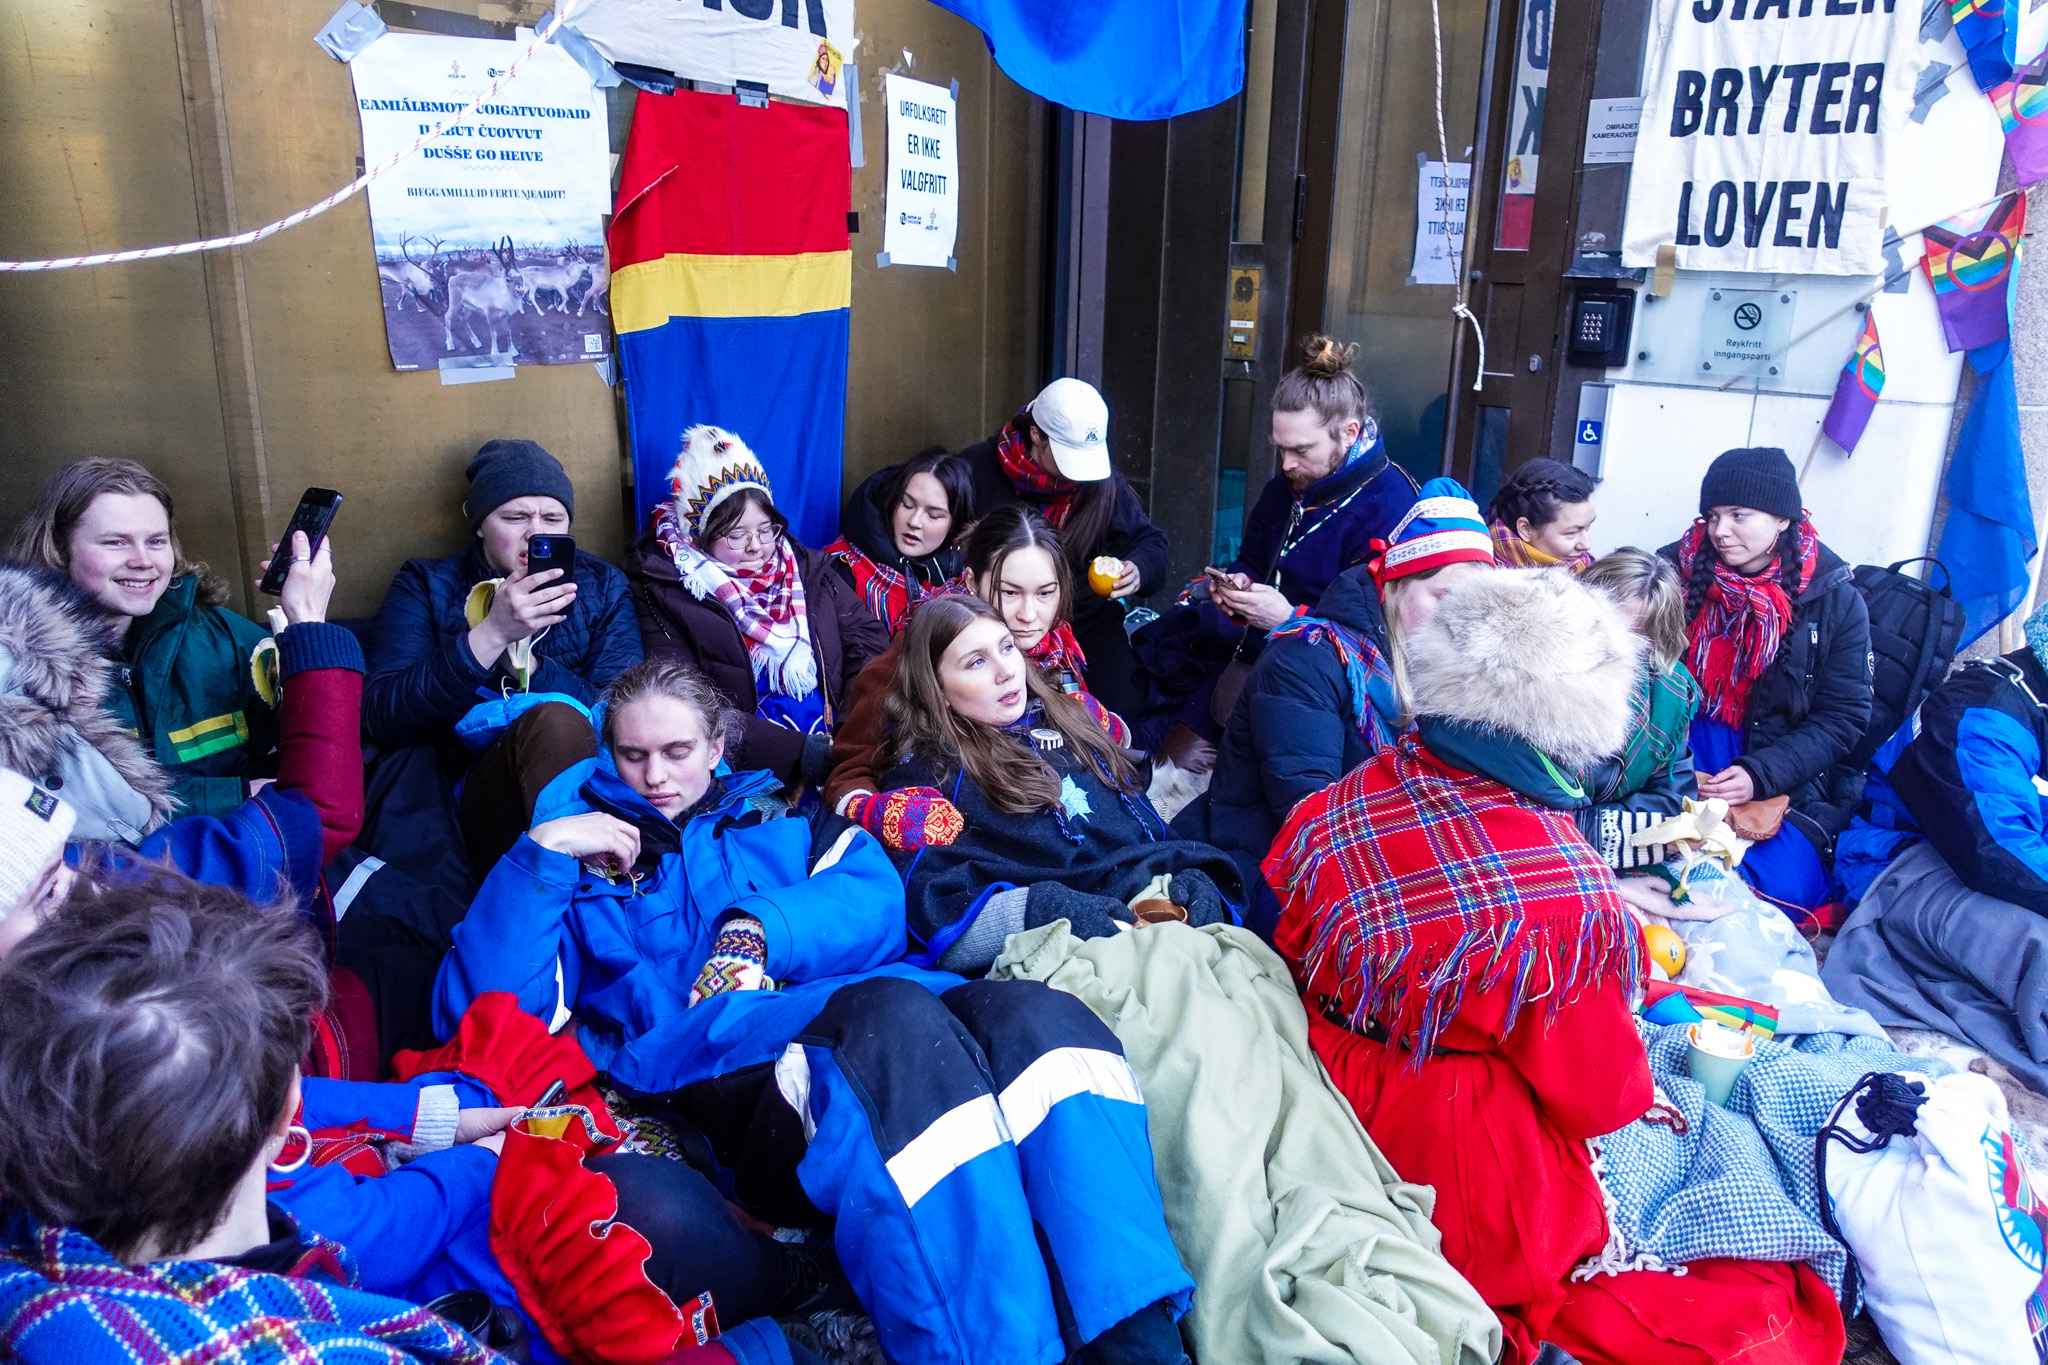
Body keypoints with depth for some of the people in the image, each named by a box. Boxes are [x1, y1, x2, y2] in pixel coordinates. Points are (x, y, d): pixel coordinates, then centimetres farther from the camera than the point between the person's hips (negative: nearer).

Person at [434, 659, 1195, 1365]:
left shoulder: (777, 812, 32)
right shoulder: (577, 855, 26)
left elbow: (876, 902, 12)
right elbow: (482, 1014, 10)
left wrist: (762, 927, -5)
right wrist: (540, 853, 2)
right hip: (713, 1054, -3)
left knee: (1030, 1013, -31)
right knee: (896, 1021, -38)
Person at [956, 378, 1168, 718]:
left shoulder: (1101, 483, 3)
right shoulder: (976, 469, -5)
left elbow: (1151, 542, 9)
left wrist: (1138, 571, -15)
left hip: (1082, 614, 3)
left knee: (1124, 707, -18)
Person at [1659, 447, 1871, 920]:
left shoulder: (1835, 601, -1)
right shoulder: (1677, 569, 0)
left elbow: (1842, 718, -1)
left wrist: (1759, 775, -17)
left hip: (1784, 781, 0)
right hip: (1680, 754, 0)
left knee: (1780, 889, -20)